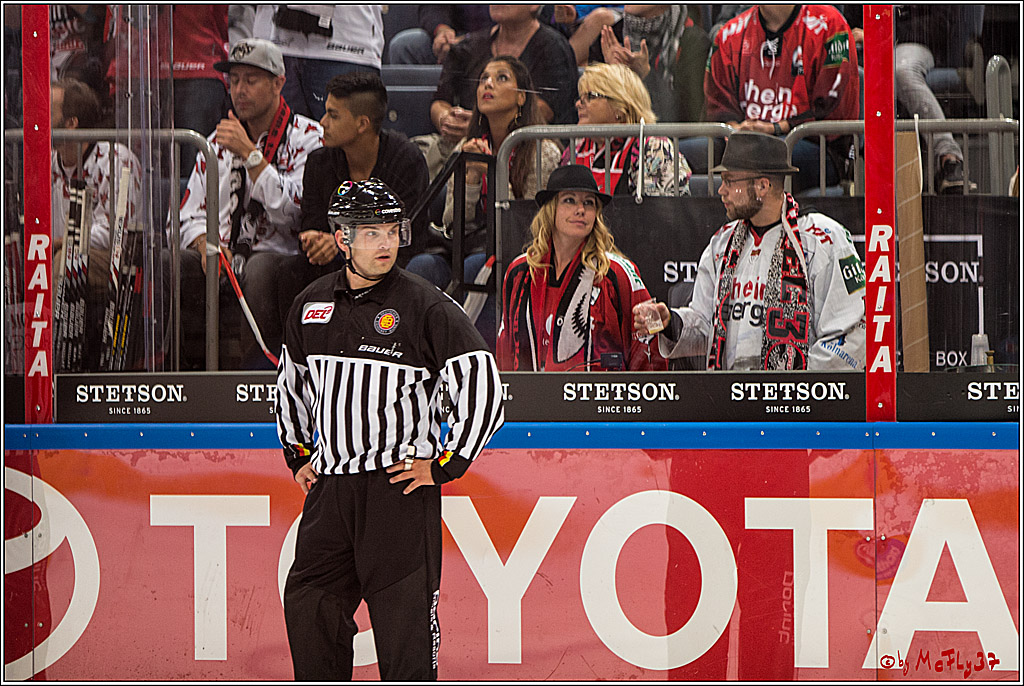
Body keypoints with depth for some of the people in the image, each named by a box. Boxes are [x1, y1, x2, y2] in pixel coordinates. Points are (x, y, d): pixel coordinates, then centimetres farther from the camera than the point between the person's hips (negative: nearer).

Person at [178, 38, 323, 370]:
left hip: (282, 258, -4)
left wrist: (249, 154, -14)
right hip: (223, 260, 4)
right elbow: (191, 215, 17)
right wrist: (206, 242, -7)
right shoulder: (217, 142, 19)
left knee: (260, 268, -39)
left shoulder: (307, 137, 1)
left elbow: (294, 211, -13)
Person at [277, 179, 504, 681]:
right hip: (330, 487, 5)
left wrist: (444, 466, -9)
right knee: (308, 606, 5)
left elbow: (484, 390, -8)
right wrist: (297, 455, 20)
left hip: (401, 490, -5)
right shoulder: (310, 307, 9)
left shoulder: (426, 307, -7)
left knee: (404, 617, -4)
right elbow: (292, 383, 27)